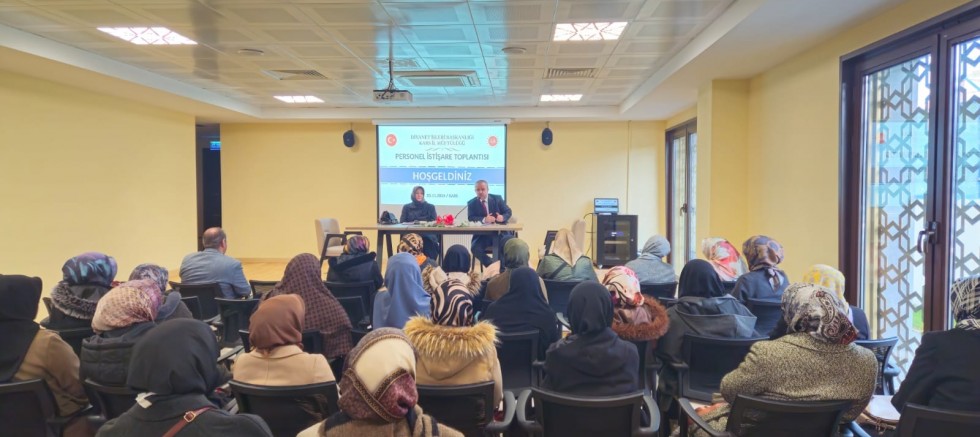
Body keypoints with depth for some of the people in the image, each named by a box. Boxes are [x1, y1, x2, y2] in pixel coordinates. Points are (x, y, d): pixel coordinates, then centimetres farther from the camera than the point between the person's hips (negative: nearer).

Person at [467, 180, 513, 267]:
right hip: (482, 234, 0)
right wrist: (484, 220, -26)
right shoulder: (471, 203, 6)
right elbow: (471, 218, -7)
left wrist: (503, 217, -18)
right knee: (475, 248, -27)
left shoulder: (497, 198, 9)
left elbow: (508, 212, 7)